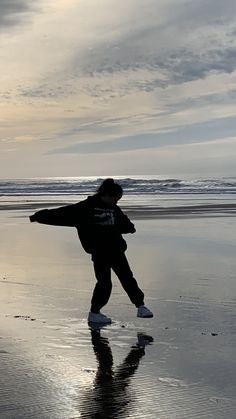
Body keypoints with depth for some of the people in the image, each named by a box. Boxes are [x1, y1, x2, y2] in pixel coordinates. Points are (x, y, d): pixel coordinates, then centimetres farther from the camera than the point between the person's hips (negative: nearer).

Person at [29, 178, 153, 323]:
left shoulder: (114, 209, 9)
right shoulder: (86, 207, -9)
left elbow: (124, 223, 29)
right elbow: (62, 213, -11)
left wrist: (130, 227, 10)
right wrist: (39, 216, -13)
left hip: (116, 251, 5)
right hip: (99, 253, -5)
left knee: (127, 278, 8)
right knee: (104, 282, -4)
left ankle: (141, 306, 18)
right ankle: (94, 313, 11)